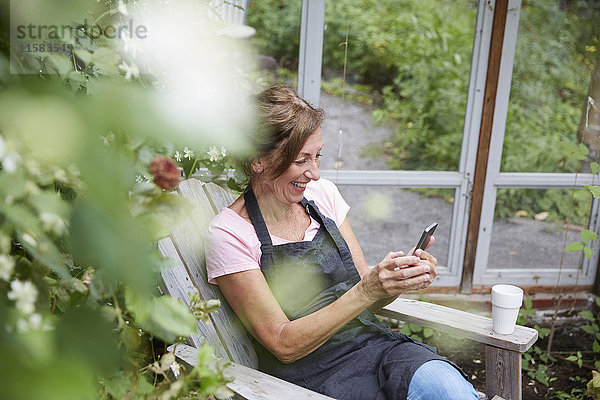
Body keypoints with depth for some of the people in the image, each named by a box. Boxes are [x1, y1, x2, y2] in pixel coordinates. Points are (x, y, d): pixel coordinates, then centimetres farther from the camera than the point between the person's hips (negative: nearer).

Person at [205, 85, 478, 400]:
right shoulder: (229, 235, -11)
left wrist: (399, 279, -12)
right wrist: (366, 291, -24)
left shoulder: (322, 194, 5)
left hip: (373, 342, 5)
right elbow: (284, 346, -13)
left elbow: (365, 296, 11)